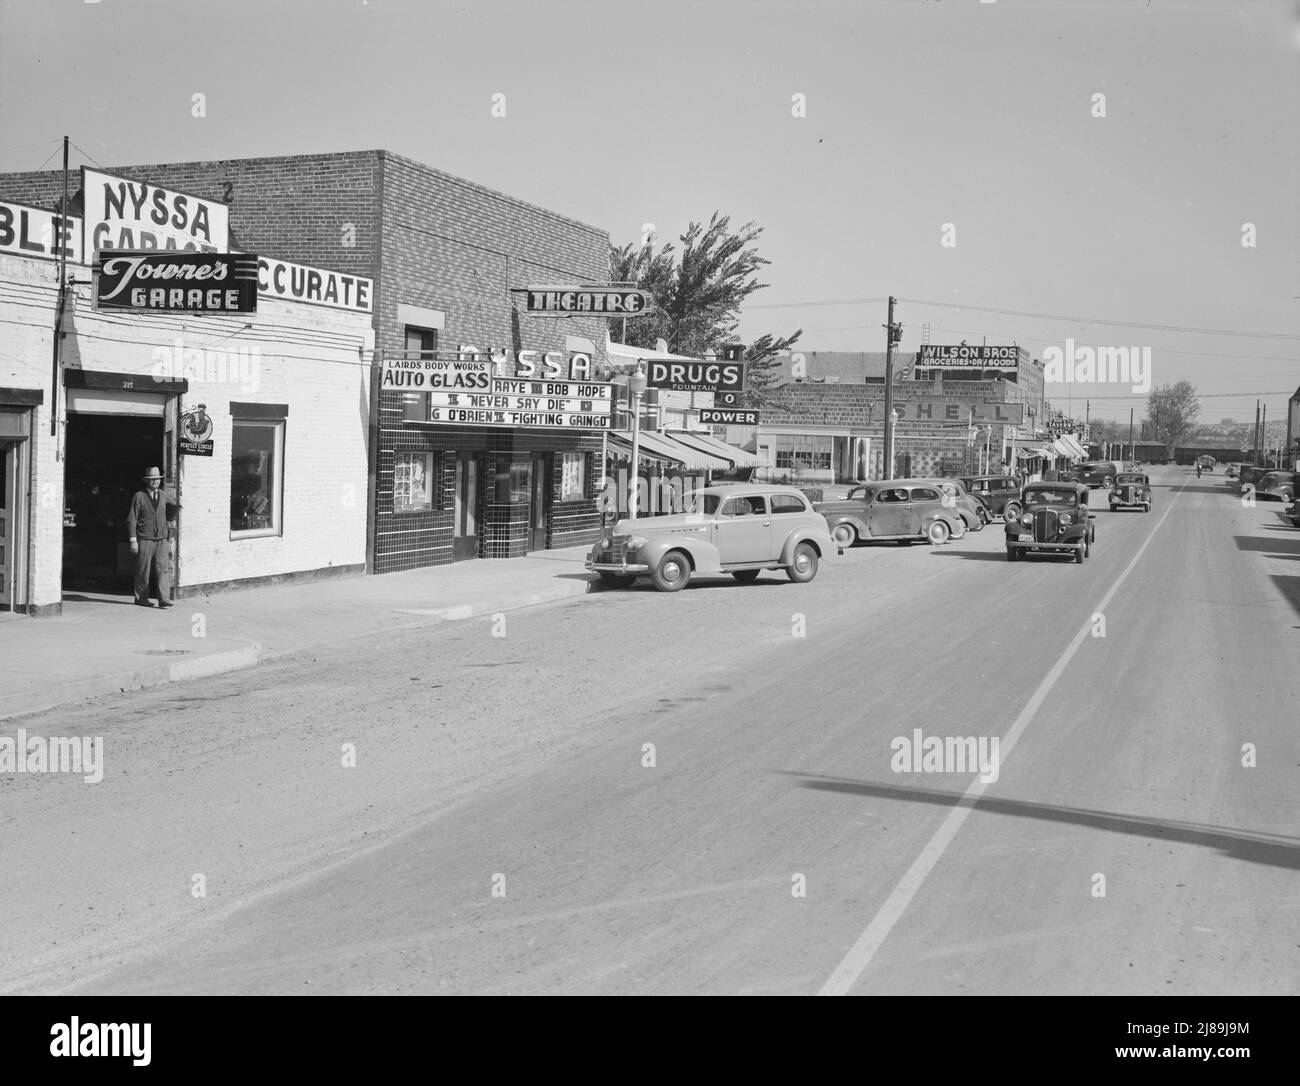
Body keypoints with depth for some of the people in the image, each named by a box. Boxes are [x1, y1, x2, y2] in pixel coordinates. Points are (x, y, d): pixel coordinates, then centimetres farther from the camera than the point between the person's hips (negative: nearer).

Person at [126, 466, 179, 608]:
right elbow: (131, 519, -6)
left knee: (163, 569, -8)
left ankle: (163, 599, -11)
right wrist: (133, 541, -12)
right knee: (143, 571, 2)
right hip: (144, 539, -4)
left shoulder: (164, 495, 9)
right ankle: (141, 598, 15)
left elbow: (173, 502, 34)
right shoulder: (139, 496, -5)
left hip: (161, 539, 4)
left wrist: (171, 519, 28)